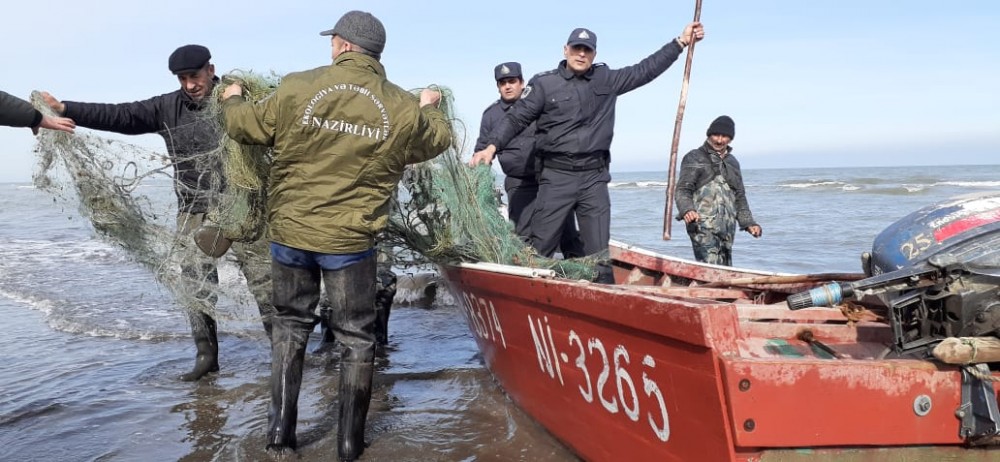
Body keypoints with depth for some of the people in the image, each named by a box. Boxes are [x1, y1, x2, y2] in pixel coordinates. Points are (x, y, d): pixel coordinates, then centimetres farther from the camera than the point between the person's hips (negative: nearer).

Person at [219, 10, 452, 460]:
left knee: (291, 323, 19)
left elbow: (243, 127, 7)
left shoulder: (296, 87, -6)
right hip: (351, 240, -1)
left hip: (288, 233, 2)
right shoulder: (402, 107, -4)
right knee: (355, 336, 13)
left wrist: (232, 99, 30)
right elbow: (439, 139, 16)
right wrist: (430, 107, 38)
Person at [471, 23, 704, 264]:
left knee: (599, 251, 5)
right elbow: (516, 118, -1)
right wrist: (492, 146, -15)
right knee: (540, 247, -2)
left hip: (594, 177, 3)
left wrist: (681, 41, 16)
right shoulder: (544, 83, 1)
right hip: (556, 176, -2)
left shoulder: (607, 80, 11)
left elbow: (646, 70, 17)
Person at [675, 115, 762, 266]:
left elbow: (740, 197, 28)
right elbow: (682, 190, -5)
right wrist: (686, 210, -25)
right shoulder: (694, 158, 4)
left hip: (727, 228, 7)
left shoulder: (733, 163, 24)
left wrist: (748, 223, 17)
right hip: (703, 226, -6)